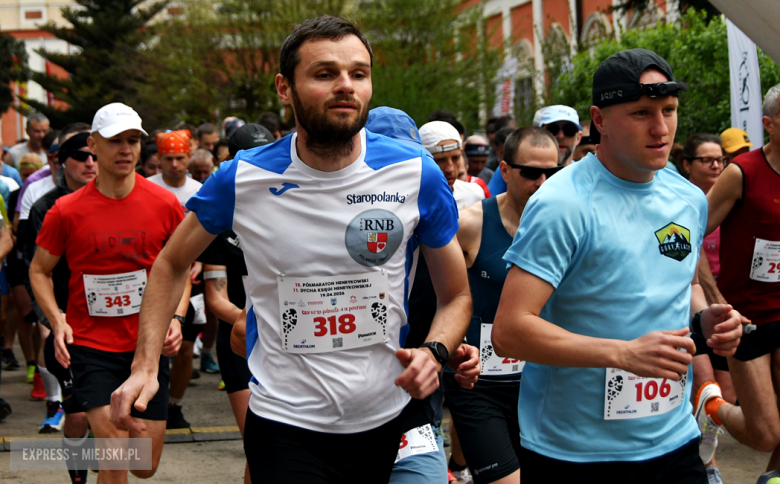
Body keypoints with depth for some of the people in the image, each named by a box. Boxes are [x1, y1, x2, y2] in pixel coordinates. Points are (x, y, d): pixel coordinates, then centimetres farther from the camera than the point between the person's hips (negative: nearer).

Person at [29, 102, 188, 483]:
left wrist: (176, 317, -6)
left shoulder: (165, 204, -2)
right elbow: (39, 270, 6)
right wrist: (57, 321, -10)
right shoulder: (67, 211, -5)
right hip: (91, 346, -2)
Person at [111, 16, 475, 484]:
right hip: (285, 425, -2)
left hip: (384, 422, 2)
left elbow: (457, 295, 4)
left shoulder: (416, 174, -7)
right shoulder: (243, 179, -8)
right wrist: (145, 365, -1)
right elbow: (172, 264, 9)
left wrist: (434, 352, -16)